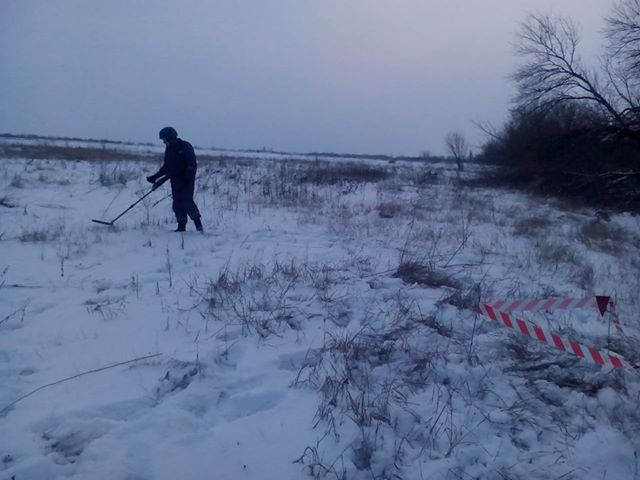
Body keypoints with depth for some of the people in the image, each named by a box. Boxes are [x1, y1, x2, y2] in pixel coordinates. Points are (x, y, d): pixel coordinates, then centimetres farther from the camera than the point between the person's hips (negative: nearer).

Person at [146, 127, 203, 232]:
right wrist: (155, 177, 19)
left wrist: (190, 172, -29)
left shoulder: (185, 146, -7)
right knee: (177, 204, 3)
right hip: (175, 181, 6)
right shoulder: (168, 149, 13)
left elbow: (192, 164, -13)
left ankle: (198, 223, -7)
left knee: (187, 201, -16)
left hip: (187, 180, -6)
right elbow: (166, 167, 20)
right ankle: (181, 226, 9)